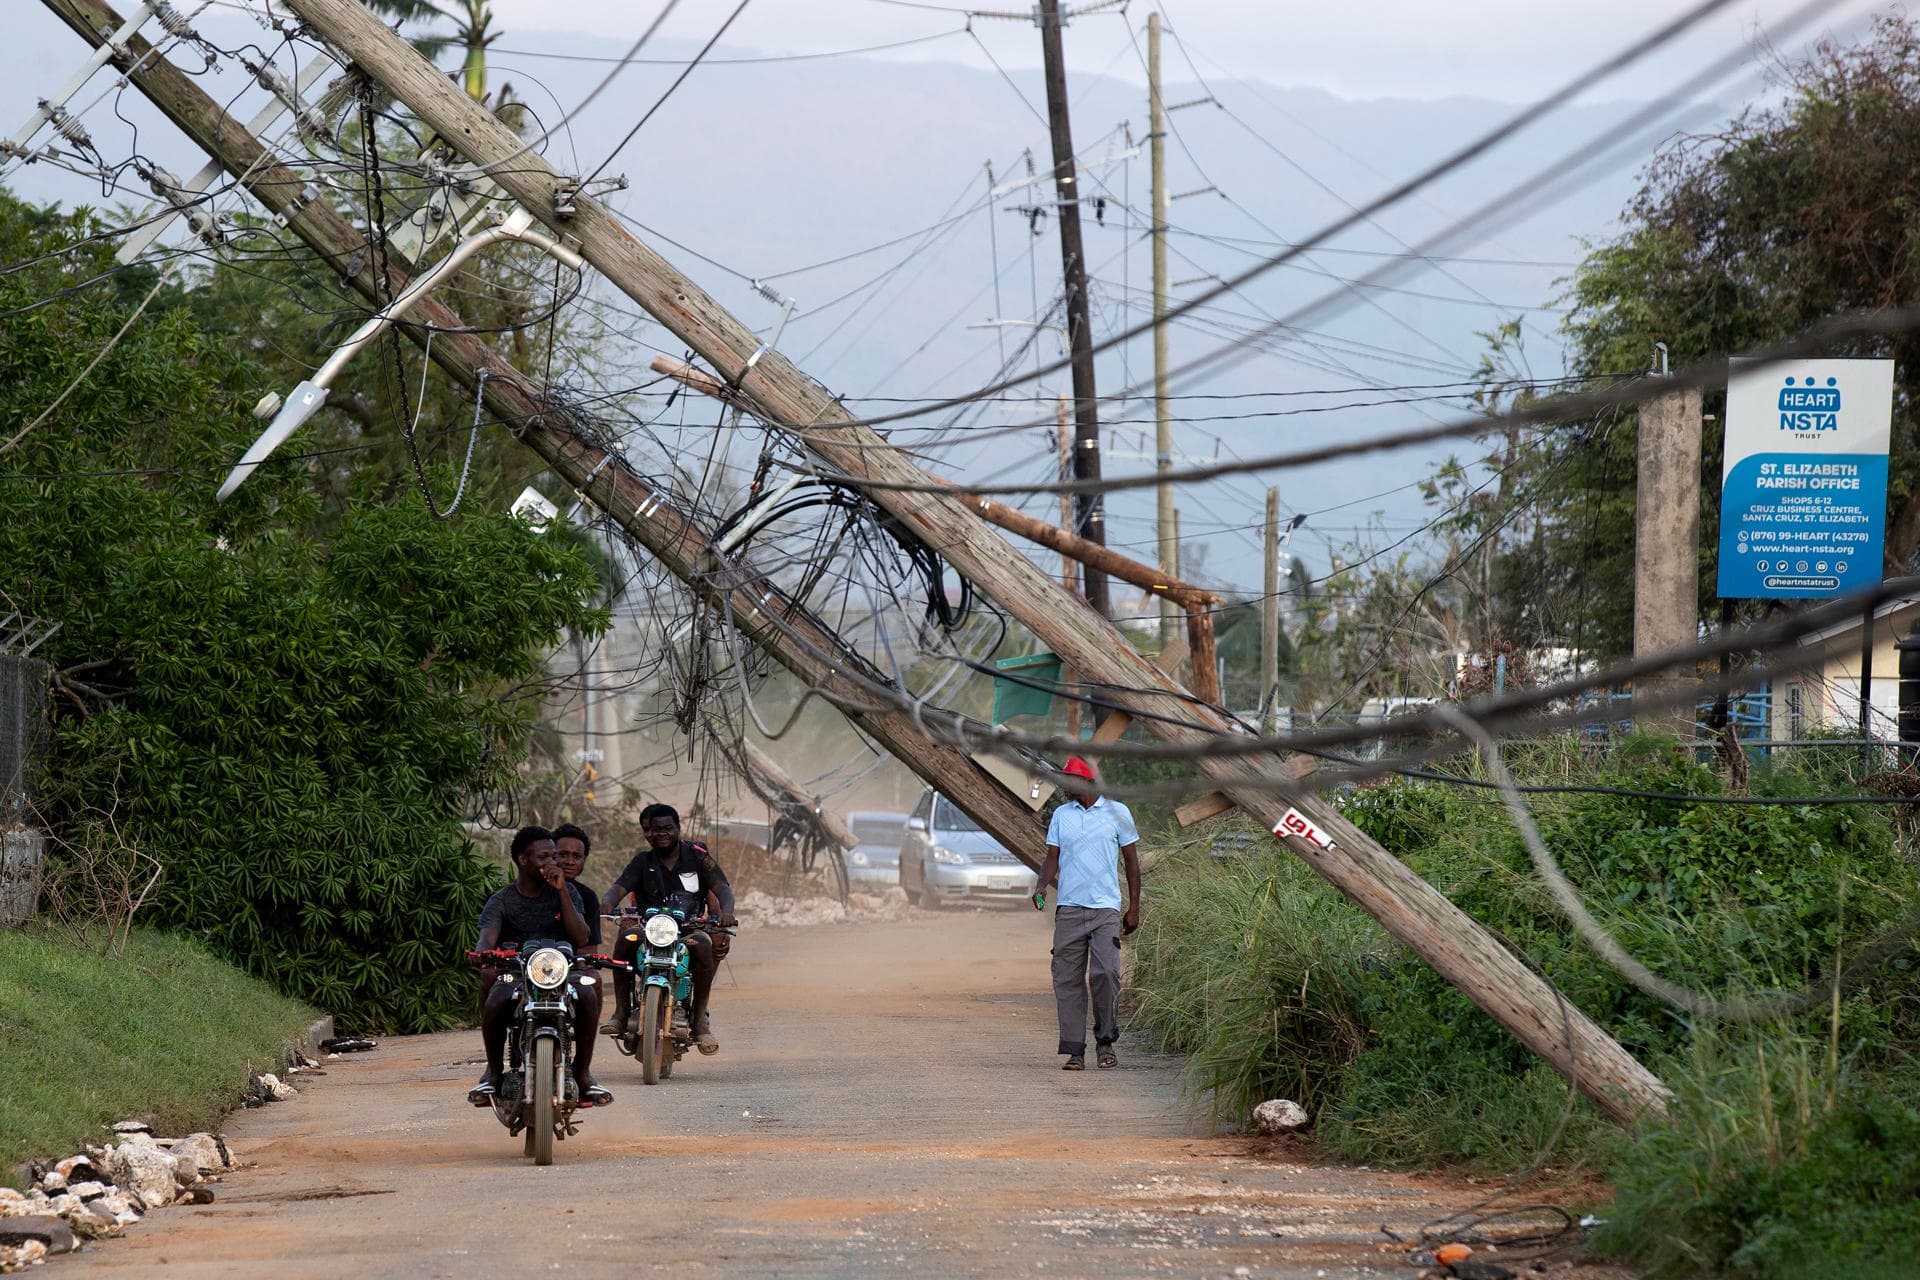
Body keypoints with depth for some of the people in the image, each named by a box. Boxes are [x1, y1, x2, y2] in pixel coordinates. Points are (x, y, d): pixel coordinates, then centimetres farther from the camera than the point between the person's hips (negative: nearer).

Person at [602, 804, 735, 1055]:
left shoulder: (696, 854, 5)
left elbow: (722, 888, -5)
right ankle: (622, 1012, -27)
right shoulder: (643, 861, 8)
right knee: (626, 938, -31)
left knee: (702, 945, -35)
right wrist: (607, 903, -32)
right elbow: (620, 888, -7)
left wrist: (725, 911, -29)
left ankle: (701, 1018, -25)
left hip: (689, 929, -1)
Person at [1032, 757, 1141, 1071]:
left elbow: (1131, 860, 9)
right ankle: (1074, 1051, 2)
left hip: (1106, 907, -3)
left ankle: (1106, 1042, 1)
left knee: (1105, 972, -16)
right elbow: (1052, 858, 13)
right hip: (1069, 909, 3)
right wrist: (1042, 886, -8)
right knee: (1068, 980, -2)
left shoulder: (1117, 812, 5)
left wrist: (1134, 908, 6)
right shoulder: (1061, 815, 11)